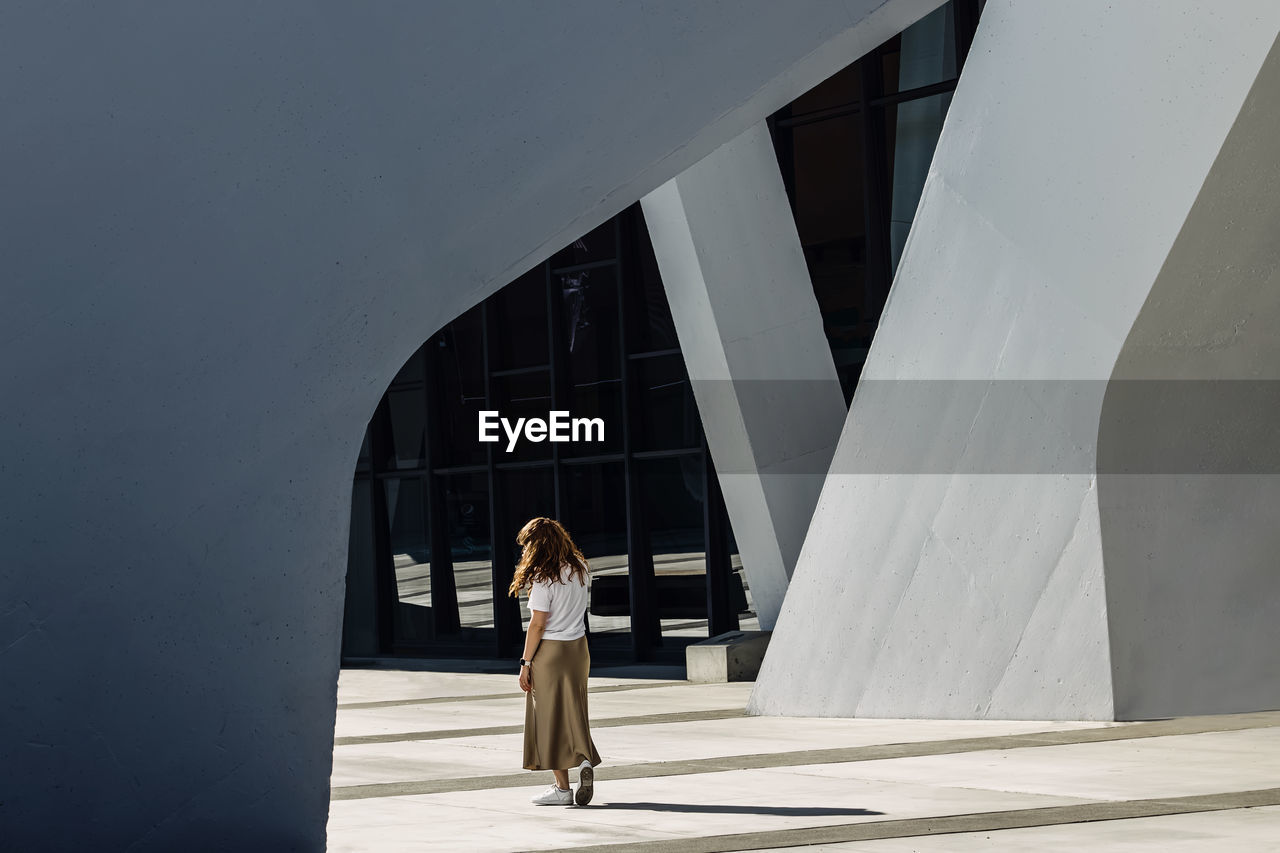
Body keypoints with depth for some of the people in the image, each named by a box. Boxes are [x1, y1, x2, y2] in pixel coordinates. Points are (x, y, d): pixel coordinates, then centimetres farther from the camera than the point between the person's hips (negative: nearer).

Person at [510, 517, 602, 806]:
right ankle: (585, 761, -9)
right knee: (574, 714, 14)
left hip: (549, 652, -6)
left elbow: (537, 624, -16)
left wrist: (526, 663, -10)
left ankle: (562, 788, 4)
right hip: (578, 648, 6)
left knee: (550, 719, 2)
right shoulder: (580, 569, 4)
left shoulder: (544, 578, -15)